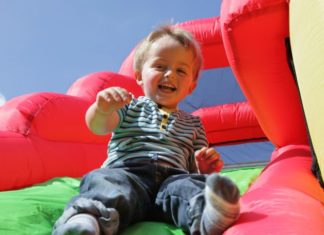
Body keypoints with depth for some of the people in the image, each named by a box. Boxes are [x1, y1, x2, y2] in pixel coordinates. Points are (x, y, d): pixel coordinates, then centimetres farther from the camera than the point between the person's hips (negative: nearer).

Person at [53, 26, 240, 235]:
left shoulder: (193, 124, 31)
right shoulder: (131, 106, 24)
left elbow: (195, 168, 26)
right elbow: (99, 127, 5)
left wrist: (205, 167, 1)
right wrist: (102, 108, -20)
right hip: (127, 172, -1)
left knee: (191, 186, -34)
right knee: (106, 182, -36)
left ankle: (208, 217, -63)